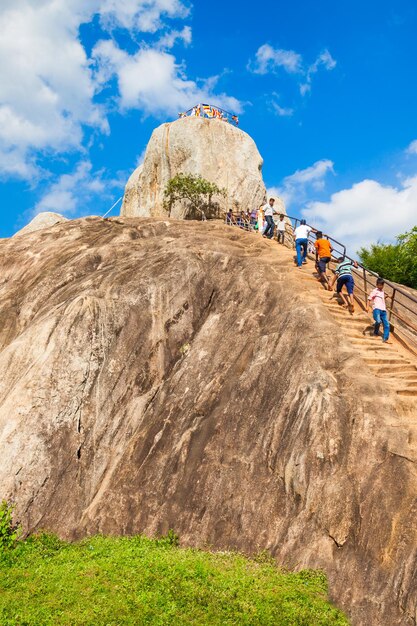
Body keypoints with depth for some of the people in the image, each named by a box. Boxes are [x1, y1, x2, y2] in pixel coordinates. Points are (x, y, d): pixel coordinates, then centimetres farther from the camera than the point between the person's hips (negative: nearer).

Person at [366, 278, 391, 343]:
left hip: (383, 310, 7)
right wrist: (367, 307, -18)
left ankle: (385, 339, 4)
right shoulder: (375, 291, 2)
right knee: (378, 321, -30)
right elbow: (369, 299, -7)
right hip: (376, 309, -7)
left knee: (386, 324, -1)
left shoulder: (383, 291, 24)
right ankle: (376, 332, -2)